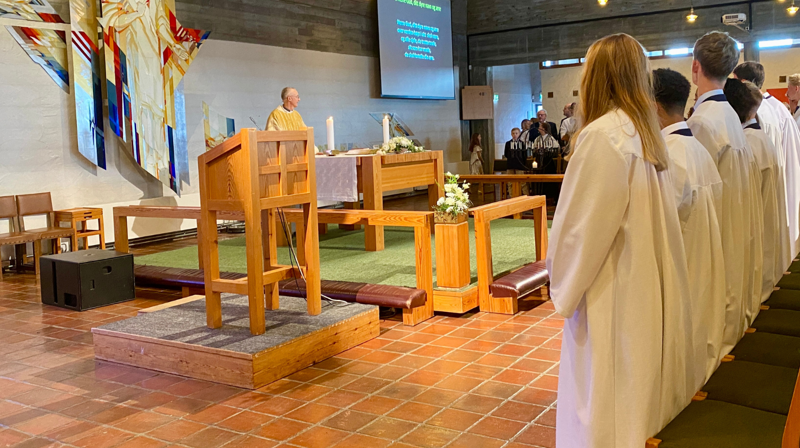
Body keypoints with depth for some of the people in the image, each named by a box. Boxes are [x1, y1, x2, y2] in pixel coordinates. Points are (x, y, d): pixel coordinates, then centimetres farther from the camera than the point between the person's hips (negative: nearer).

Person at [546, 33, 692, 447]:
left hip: (611, 294, -9)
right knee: (635, 388, 18)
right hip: (644, 288, 9)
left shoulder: (602, 135, -19)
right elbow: (642, 217, 12)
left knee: (605, 402, 2)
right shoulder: (646, 134, 8)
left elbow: (581, 226, -18)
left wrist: (564, 287, -5)